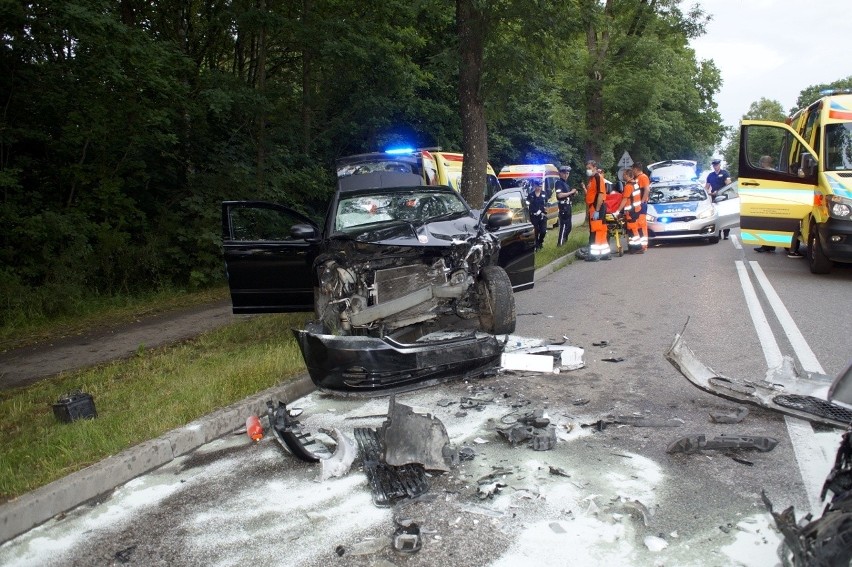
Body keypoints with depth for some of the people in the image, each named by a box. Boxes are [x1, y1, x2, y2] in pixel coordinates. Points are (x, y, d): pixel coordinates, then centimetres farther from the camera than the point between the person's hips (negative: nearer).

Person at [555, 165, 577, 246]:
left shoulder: (566, 183, 18)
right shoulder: (559, 183, -10)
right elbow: (560, 195, -24)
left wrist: (574, 193, 7)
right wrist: (571, 192, -16)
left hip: (568, 207, 10)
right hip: (563, 207, -10)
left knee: (568, 226, 15)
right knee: (564, 226, -13)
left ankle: (564, 241, 25)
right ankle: (560, 244, -13)